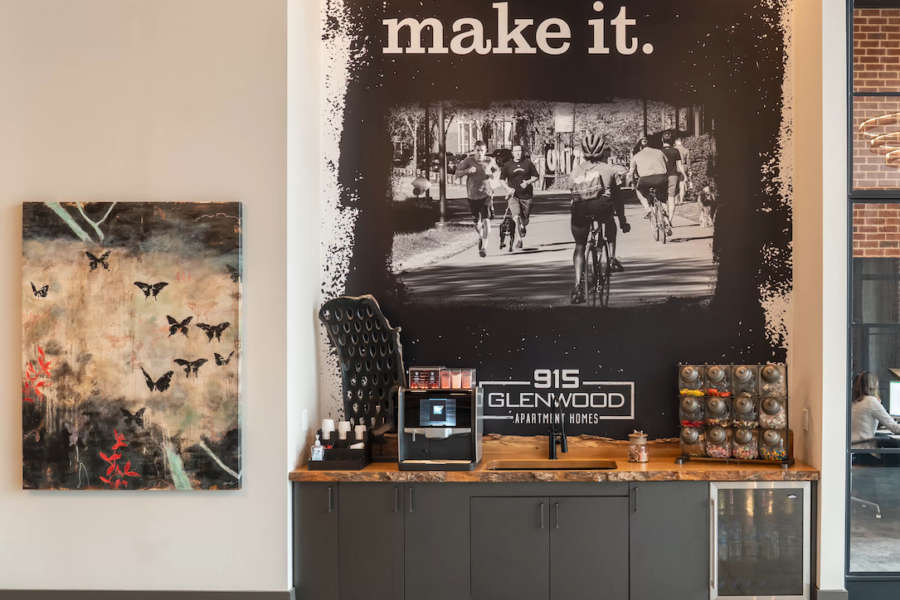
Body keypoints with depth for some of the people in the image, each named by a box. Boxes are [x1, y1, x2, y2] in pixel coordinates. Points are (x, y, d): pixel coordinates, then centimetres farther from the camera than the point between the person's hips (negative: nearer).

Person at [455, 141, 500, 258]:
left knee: (486, 220, -17)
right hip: (472, 195, 1)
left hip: (486, 194, -1)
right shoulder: (468, 160, -5)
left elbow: (497, 169, 20)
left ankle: (484, 247, -16)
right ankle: (480, 237, 45)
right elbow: (456, 175, -7)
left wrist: (493, 174, -3)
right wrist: (467, 170, -24)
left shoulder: (489, 161, 0)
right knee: (477, 223, 13)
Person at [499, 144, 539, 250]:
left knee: (525, 221, 10)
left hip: (526, 196, 1)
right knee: (516, 216, -25)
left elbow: (535, 177, 7)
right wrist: (508, 188, -8)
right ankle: (520, 239, -12)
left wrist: (528, 182, -13)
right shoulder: (507, 165, 1)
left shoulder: (528, 163, 1)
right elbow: (502, 179, 9)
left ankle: (522, 228, 48)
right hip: (513, 196, -1)